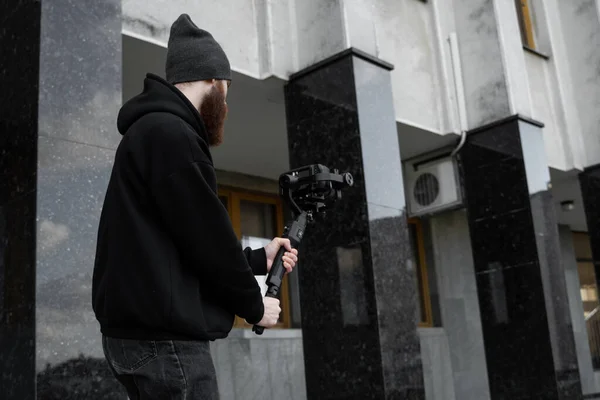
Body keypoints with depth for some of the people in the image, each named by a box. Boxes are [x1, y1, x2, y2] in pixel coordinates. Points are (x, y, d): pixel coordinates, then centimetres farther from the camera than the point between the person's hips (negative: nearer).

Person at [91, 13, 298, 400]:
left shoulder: (153, 128, 19)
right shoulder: (168, 132, -14)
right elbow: (204, 236, -16)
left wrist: (259, 258, 23)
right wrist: (253, 304, -2)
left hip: (149, 329, 10)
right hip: (163, 335, -10)